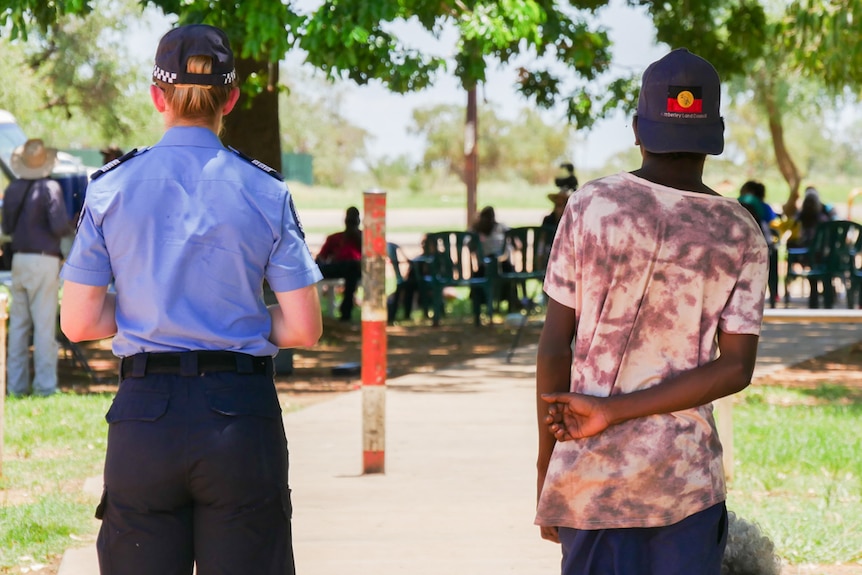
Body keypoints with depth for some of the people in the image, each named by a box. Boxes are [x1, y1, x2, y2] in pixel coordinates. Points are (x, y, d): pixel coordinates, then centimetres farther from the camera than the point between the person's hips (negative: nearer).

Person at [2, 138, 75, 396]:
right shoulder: (50, 188, -10)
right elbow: (59, 226, -17)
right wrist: (71, 229, 3)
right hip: (43, 260, -5)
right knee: (44, 324, -3)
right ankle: (44, 385, -3)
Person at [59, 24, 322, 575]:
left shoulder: (111, 188, 2)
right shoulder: (266, 192, 0)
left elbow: (79, 323, 2)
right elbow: (304, 329, -1)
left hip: (144, 412, 1)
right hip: (241, 415, -1)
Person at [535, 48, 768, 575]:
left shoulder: (591, 207, -4)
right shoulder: (742, 236, 0)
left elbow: (555, 345, -3)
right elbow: (737, 368, -7)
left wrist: (547, 470, 6)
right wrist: (614, 412, -9)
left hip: (589, 470, 0)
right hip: (687, 472, 1)